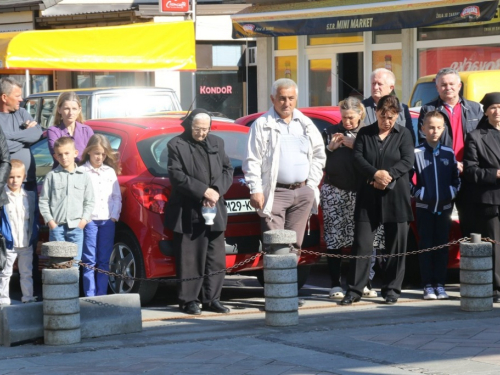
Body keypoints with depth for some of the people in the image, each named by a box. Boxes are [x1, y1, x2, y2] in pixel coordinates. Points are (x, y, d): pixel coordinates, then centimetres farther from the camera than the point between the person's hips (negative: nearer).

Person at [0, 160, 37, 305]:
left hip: (27, 244, 4)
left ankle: (28, 298, 22)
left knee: (27, 273, 13)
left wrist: (34, 237, 5)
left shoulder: (30, 196, 4)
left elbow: (35, 217, 11)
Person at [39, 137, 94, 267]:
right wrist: (49, 220, -4)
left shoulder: (84, 176, 7)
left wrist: (84, 219, -2)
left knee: (75, 261, 2)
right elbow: (43, 200, 5)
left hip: (76, 227, 1)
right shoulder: (52, 176, 4)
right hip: (56, 226, -1)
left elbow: (89, 201, 10)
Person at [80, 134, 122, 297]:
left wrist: (115, 215, 4)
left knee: (104, 261, 5)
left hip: (108, 221, 4)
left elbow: (117, 196, 16)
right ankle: (90, 296, -1)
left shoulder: (110, 172, 14)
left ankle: (101, 295, 9)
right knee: (89, 261, -3)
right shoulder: (82, 172, 0)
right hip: (89, 221, -4)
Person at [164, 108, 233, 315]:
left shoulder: (217, 143, 14)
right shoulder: (177, 145, -2)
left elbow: (227, 170, 11)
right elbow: (176, 175, -11)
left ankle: (211, 299, 13)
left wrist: (217, 190, -8)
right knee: (190, 259, -2)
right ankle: (189, 300, 5)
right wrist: (203, 191, -17)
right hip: (188, 213, -5)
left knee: (216, 259, 6)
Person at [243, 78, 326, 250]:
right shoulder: (262, 125, 0)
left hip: (303, 192, 4)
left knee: (295, 243, 7)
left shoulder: (306, 124, 13)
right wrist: (255, 190, -10)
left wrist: (311, 185, 8)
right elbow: (252, 161, -3)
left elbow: (319, 155, 17)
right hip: (275, 193, -4)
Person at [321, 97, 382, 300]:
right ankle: (335, 285, 2)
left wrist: (355, 146, -11)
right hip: (334, 191, 0)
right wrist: (330, 147, -8)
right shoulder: (330, 132, 10)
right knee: (334, 239, -3)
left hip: (359, 192, 0)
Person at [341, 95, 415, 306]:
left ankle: (391, 289, 12)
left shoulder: (403, 135, 6)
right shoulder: (364, 133, 9)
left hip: (395, 196, -1)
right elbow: (358, 158, -2)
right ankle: (354, 290, 1)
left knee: (396, 244, 2)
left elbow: (408, 161, -5)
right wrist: (375, 174, -18)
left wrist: (388, 175, -17)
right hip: (368, 196, 1)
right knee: (361, 244, -1)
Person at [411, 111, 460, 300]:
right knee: (426, 246, 0)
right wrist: (418, 193, -11)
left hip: (445, 207, 3)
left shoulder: (449, 153, 7)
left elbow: (456, 178, 12)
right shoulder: (416, 153, -3)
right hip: (424, 207, -2)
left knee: (442, 246, 5)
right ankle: (428, 285, 3)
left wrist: (452, 193, -2)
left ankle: (440, 284, 9)